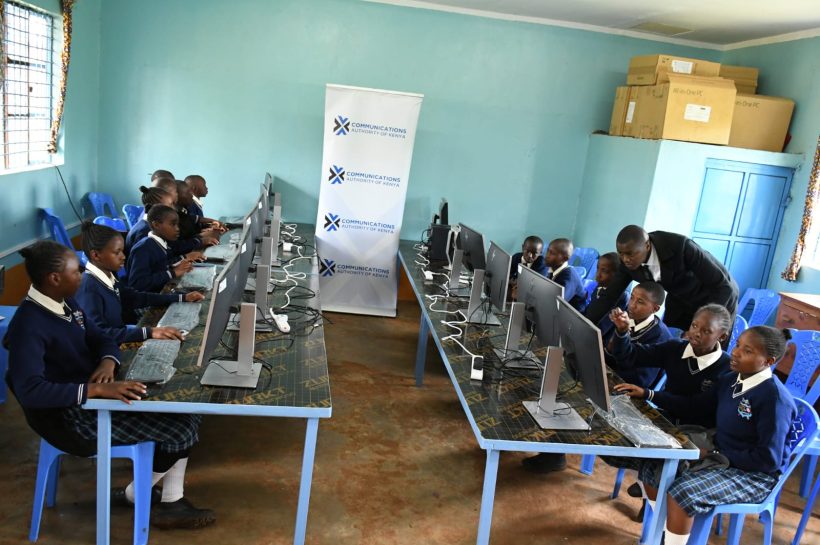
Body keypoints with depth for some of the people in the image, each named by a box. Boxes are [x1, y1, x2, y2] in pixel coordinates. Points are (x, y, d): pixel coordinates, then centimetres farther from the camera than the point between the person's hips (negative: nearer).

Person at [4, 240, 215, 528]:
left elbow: (101, 339, 11)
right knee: (177, 431, -12)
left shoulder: (67, 303, 3)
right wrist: (97, 389, -38)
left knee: (183, 413, -1)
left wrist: (108, 362, -13)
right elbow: (30, 390, -33)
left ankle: (171, 504, 7)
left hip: (91, 391, 9)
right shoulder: (28, 324, -24)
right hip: (72, 412, -9)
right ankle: (133, 495, 15)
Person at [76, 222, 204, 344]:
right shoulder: (88, 287, -21)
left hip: (119, 343, 8)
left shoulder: (109, 275, 5)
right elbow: (97, 334, -29)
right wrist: (148, 332, -36)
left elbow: (136, 297, 16)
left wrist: (182, 297, 10)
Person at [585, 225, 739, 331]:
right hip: (680, 300, 5)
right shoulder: (628, 261, -21)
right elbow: (609, 297, -12)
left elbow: (724, 287, -32)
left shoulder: (680, 246, -37)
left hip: (719, 297, -4)